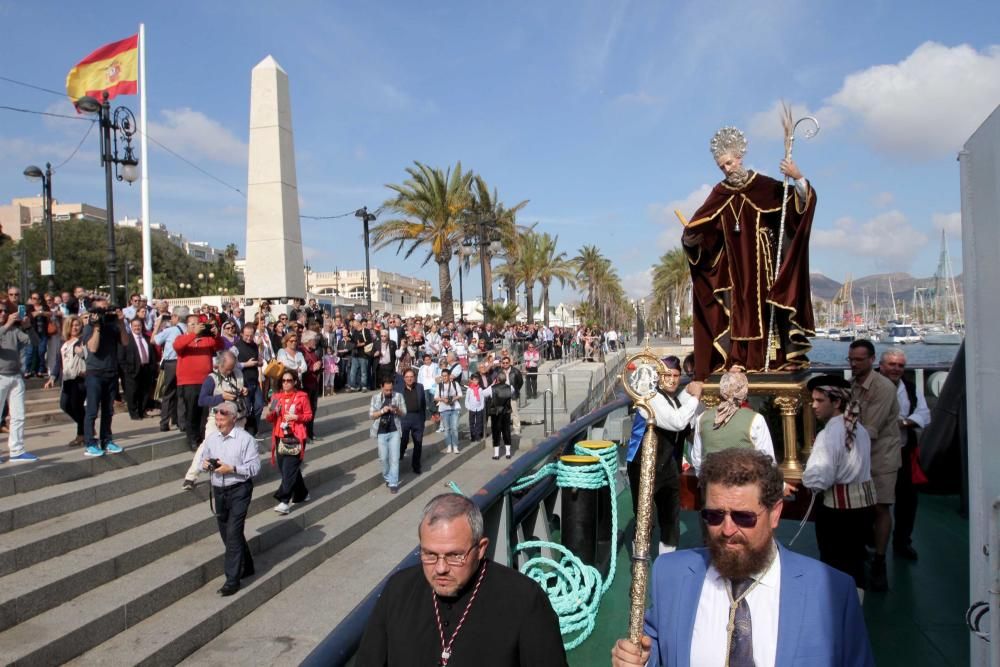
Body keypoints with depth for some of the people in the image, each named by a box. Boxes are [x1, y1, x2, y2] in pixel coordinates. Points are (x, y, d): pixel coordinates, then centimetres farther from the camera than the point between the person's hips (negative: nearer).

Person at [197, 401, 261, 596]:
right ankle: (246, 568, 35)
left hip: (239, 490, -7)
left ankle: (232, 579, -2)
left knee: (233, 533, -10)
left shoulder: (245, 439, -12)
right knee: (226, 533, 16)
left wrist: (232, 468, -25)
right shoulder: (211, 439, 6)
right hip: (219, 490, 7)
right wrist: (205, 464, -6)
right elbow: (203, 459, 17)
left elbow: (254, 467, -15)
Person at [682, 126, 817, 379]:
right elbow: (699, 228, 3)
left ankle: (777, 357, -1)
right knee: (736, 310, 0)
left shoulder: (762, 185, -3)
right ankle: (738, 359, 2)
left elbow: (802, 201, -9)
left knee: (765, 306, -5)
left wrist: (798, 178, -26)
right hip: (733, 266, 2)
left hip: (761, 262, -2)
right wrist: (690, 237, -18)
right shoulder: (720, 194, 5)